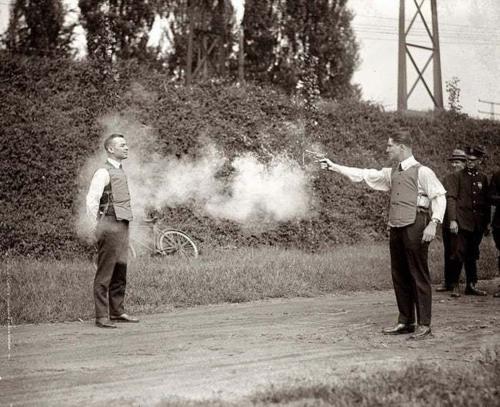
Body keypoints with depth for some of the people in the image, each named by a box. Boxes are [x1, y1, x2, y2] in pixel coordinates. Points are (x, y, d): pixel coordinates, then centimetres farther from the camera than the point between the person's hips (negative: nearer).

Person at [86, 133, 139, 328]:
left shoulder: (120, 171, 17)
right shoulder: (104, 173, -10)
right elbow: (91, 200, -16)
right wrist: (97, 227, -12)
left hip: (122, 225, 9)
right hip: (110, 225, -9)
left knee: (120, 271, 13)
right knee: (105, 272, -4)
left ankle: (117, 312, 23)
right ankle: (102, 317, 0)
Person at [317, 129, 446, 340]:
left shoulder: (422, 172, -4)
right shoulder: (391, 173, 17)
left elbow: (439, 196, -8)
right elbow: (363, 175, 19)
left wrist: (433, 223, -18)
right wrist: (333, 166, 16)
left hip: (415, 227, -7)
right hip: (396, 227, 8)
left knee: (418, 275, -4)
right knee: (399, 275, 10)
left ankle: (424, 325, 1)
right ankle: (405, 322, 19)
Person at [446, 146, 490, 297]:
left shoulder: (483, 178, 12)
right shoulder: (457, 177, 1)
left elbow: (487, 202, 16)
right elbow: (451, 198, -6)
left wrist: (487, 223, 13)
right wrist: (452, 220, -15)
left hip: (478, 224, 4)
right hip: (462, 222, -4)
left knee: (472, 256, 10)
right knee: (459, 255, -7)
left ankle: (471, 285, 17)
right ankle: (454, 286, -1)